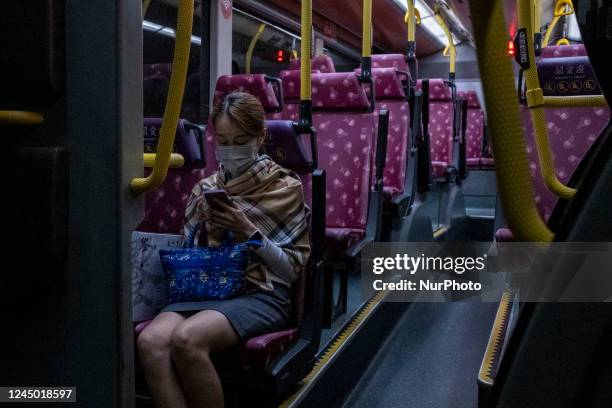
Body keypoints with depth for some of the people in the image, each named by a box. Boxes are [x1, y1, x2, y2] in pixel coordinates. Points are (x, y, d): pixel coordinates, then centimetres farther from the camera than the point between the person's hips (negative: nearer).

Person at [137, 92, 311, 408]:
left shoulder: (285, 187, 6)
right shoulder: (205, 189, 16)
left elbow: (292, 269, 1)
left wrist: (250, 232, -11)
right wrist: (207, 223, -1)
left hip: (261, 293, -4)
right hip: (206, 288, 4)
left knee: (187, 339, -34)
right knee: (151, 341, -30)